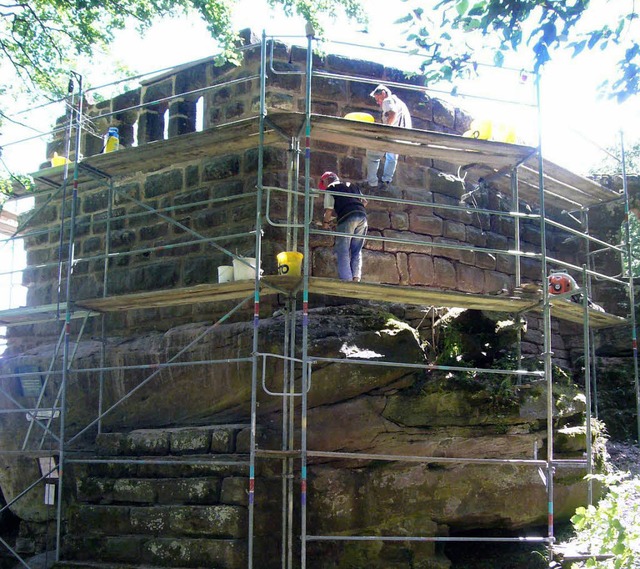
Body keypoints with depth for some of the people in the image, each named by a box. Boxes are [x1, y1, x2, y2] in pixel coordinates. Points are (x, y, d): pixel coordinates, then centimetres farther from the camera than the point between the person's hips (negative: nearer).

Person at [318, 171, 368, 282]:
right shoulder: (352, 185, 28)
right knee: (356, 251, 12)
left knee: (343, 251, 0)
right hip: (362, 216, 5)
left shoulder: (330, 189, 11)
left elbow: (329, 211, 4)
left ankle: (346, 281, -9)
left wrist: (325, 222, 21)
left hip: (347, 218, -5)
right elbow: (364, 201, 26)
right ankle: (356, 278, -2)